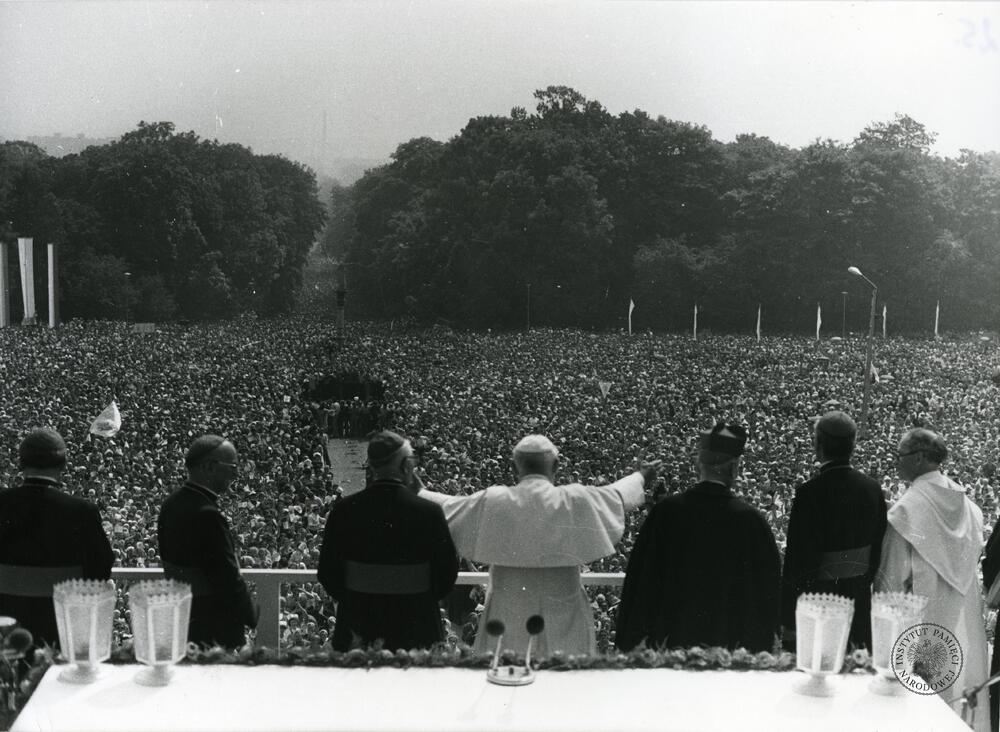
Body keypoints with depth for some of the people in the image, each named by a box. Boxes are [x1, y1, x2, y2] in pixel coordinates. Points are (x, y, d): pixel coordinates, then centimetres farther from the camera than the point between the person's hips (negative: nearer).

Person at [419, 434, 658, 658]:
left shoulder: (492, 502, -6)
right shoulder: (575, 500, -6)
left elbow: (447, 506, 10)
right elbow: (618, 495, 13)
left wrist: (416, 493, 30)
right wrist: (641, 476, 34)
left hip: (508, 613, 1)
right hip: (561, 615, -1)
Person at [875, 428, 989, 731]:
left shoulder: (907, 508, -17)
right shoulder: (966, 505, 1)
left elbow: (893, 576, -13)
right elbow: (972, 561, 9)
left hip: (922, 621, -6)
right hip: (964, 619, 6)